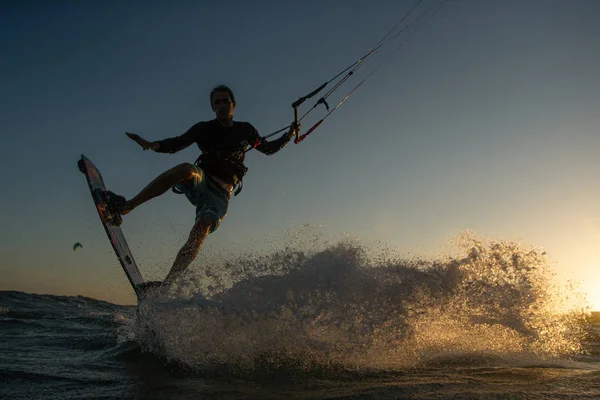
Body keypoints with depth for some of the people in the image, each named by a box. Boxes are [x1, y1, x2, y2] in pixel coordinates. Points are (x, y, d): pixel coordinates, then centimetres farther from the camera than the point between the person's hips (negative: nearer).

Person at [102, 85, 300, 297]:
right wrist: (154, 145, -16)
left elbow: (268, 148, 28)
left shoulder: (245, 130, 17)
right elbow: (176, 144, 3)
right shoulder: (204, 128, 13)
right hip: (199, 182, 0)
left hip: (220, 194, 0)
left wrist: (288, 135, 13)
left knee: (200, 232, -28)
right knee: (186, 169, -37)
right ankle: (123, 208, -39)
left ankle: (166, 284, -38)